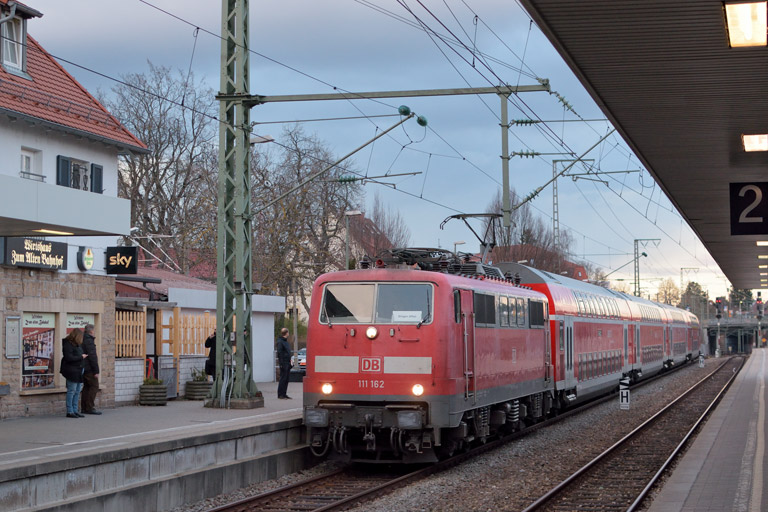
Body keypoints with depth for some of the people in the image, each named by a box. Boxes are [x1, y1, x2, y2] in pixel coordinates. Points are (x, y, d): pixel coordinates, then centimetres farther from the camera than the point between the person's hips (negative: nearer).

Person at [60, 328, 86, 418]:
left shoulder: (77, 344, 17)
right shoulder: (68, 344, -13)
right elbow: (68, 358, -21)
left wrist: (83, 356, 10)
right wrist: (81, 357, -14)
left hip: (78, 370, 10)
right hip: (71, 371, -10)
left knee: (77, 392, 10)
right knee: (71, 391, -7)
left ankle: (75, 411, 15)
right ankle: (69, 412, -2)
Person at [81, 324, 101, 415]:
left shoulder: (81, 340, 15)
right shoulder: (89, 340, -15)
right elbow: (92, 356, -18)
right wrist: (96, 371, -18)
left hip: (83, 368, 9)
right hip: (89, 369, -9)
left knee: (86, 387, 12)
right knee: (94, 386, -6)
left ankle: (84, 408, 12)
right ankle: (90, 407, -9)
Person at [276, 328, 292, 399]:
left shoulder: (285, 341, 18)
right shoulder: (280, 342, -11)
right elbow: (279, 353, -16)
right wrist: (281, 363, -20)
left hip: (287, 363, 9)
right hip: (284, 363, -9)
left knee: (286, 379, 10)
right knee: (283, 378, -7)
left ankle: (284, 394, 15)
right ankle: (280, 395, -3)